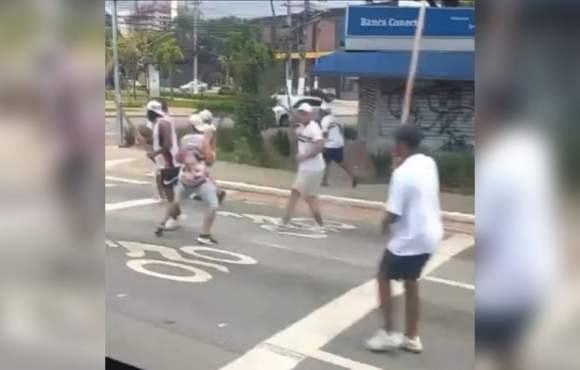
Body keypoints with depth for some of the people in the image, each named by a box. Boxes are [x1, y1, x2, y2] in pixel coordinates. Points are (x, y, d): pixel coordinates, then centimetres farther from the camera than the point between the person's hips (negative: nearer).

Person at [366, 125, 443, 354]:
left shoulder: (402, 173, -21)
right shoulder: (429, 163, 3)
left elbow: (393, 215, -22)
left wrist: (385, 224, 2)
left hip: (410, 237, -8)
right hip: (430, 234, 8)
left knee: (384, 278, 10)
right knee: (411, 282, 20)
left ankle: (388, 333, 11)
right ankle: (412, 337, 26)